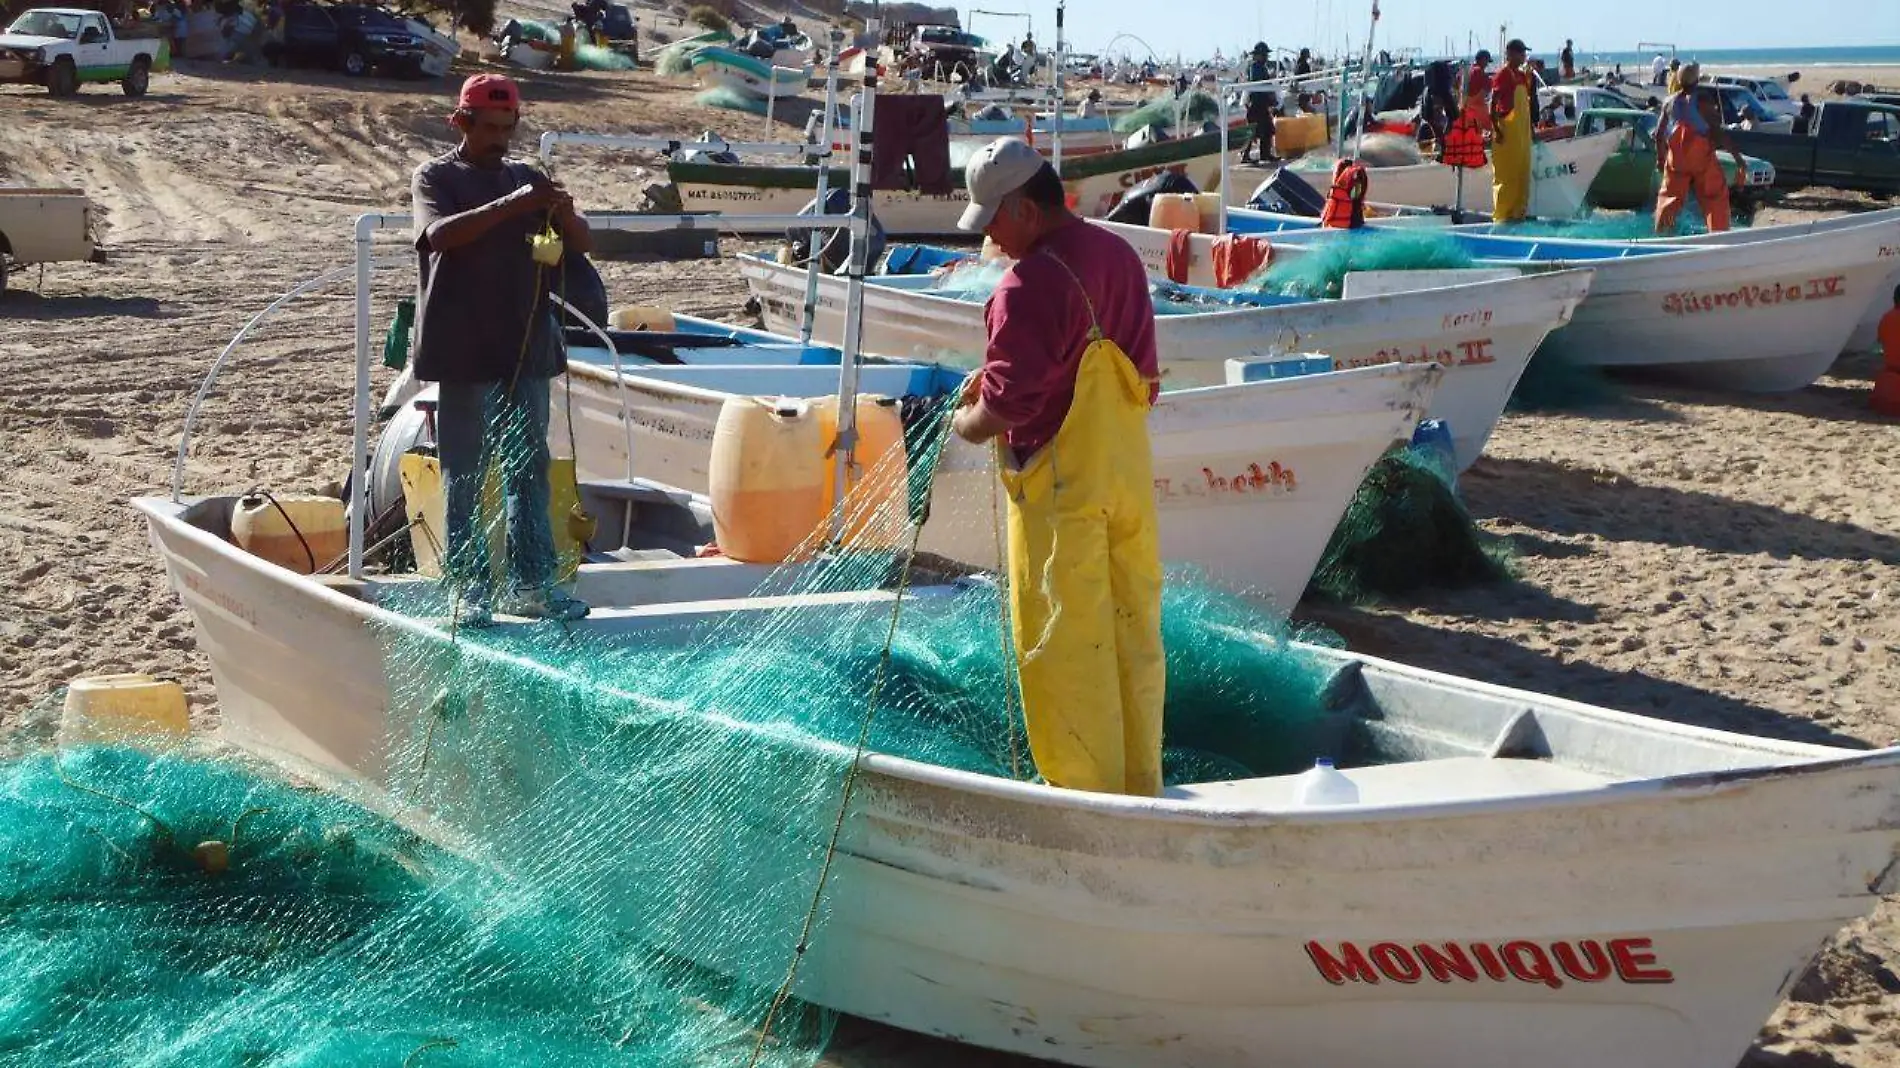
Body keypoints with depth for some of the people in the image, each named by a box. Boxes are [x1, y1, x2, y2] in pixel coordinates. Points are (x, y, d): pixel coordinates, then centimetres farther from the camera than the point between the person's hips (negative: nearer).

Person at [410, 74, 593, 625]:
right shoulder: (436, 177, 0)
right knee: (464, 474, 0)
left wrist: (563, 214, -13)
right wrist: (510, 206, -29)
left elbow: (582, 245, 10)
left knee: (529, 468, 7)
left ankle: (531, 584, 13)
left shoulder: (527, 178, 13)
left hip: (526, 346, 5)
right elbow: (441, 233, -20)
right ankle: (470, 588, 5)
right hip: (463, 351, -5)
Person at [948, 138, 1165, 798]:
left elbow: (1009, 401, -22)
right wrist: (997, 375, 14)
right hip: (1129, 472, 8)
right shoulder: (1119, 256, 8)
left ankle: (1084, 792, 7)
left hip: (1060, 486, -8)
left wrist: (967, 424, -1)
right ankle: (1140, 781, 23)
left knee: (1062, 644, 1)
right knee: (1134, 631, 14)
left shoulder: (1030, 283, -19)